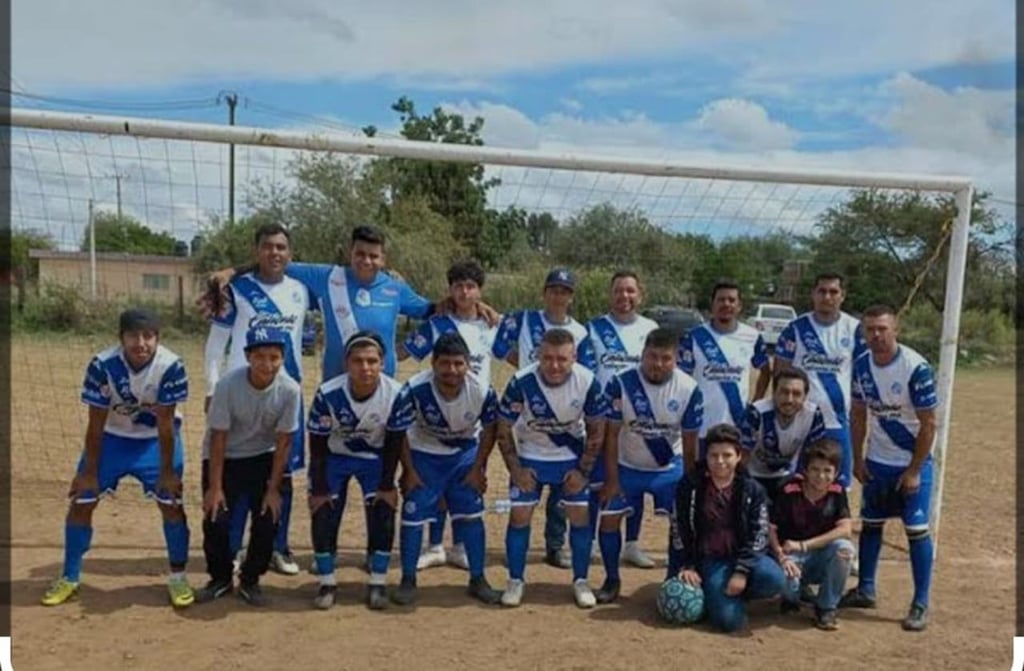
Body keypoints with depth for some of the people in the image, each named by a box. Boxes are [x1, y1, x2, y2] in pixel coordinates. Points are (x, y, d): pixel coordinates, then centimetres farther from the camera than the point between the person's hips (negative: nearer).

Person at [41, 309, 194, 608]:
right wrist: (89, 470, -12)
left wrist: (167, 470, -16)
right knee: (81, 502, 0)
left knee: (171, 503, -7)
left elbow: (165, 423, -21)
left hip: (156, 439, -1)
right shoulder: (102, 365, -27)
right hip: (111, 437, 1)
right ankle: (70, 579, 19)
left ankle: (178, 578, 10)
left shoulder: (171, 367, -29)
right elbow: (96, 423, -18)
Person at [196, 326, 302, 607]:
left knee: (269, 517, -9)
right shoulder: (228, 385, -26)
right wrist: (214, 486, -16)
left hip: (262, 458, 1)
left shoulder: (290, 390, -23)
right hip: (224, 458, -1)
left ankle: (250, 580, 14)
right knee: (216, 520, -9)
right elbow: (218, 438, -18)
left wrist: (273, 488, -13)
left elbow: (283, 443, -14)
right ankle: (220, 578, 18)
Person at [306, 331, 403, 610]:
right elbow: (317, 445, -17)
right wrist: (319, 489, -13)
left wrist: (387, 485, -9)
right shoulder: (328, 394, -29)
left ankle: (378, 583, 8)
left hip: (374, 457, 1)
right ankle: (327, 583, 11)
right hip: (334, 457, 0)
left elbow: (393, 443, -11)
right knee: (323, 514, -8)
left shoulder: (395, 394, -26)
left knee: (383, 512, -9)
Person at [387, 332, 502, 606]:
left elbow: (489, 429, -7)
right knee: (413, 514, -3)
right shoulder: (414, 389, -31)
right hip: (423, 454, -1)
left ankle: (478, 580, 18)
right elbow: (398, 432, -16)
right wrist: (408, 471, -11)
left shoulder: (482, 391, -26)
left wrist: (478, 469, -5)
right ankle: (407, 580, 14)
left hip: (465, 454, 1)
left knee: (472, 514, 2)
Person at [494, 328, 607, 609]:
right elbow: (504, 429, -13)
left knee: (580, 515, -1)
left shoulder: (588, 382, -23)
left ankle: (581, 581, 15)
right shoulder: (521, 382, -27)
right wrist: (515, 469, -13)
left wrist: (583, 471, -9)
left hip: (572, 458, 1)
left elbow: (596, 430, -8)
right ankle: (515, 581, 12)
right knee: (520, 514, -4)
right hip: (529, 457, -1)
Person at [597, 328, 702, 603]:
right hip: (627, 467, 0)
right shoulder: (621, 383, -22)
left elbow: (690, 441, -8)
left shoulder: (689, 389, -18)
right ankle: (612, 580, 18)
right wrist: (612, 479, -12)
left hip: (669, 468, 0)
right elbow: (612, 433, -13)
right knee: (609, 518, -2)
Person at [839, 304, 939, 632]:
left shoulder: (916, 368, -22)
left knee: (917, 530, -2)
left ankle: (921, 604, 10)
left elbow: (928, 424, -17)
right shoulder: (861, 365, -5)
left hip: (912, 463, -5)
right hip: (876, 461, 6)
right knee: (870, 524, 13)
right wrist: (857, 459, 4)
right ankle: (866, 590, 27)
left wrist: (914, 471, -15)